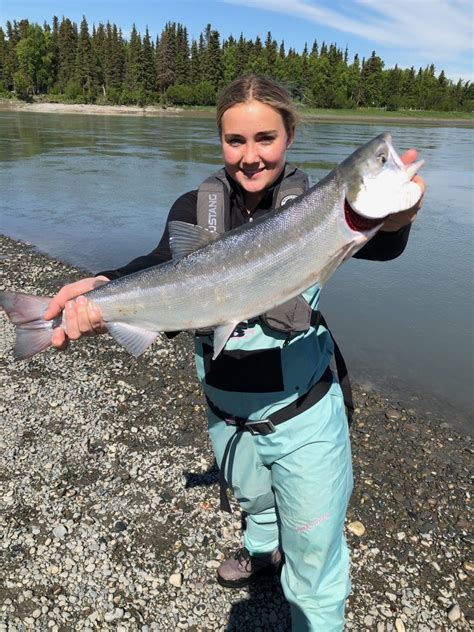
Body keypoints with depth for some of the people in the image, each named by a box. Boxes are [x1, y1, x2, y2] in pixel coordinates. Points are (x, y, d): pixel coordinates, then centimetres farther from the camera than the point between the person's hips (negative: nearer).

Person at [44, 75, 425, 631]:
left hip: (302, 415, -3)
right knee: (254, 502, 33)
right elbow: (165, 264, -24)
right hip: (226, 412, 4)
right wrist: (103, 289, -45)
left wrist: (393, 222, -57)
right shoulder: (196, 207, -8)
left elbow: (375, 247, -33)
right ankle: (265, 549, 66)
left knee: (314, 573, 10)